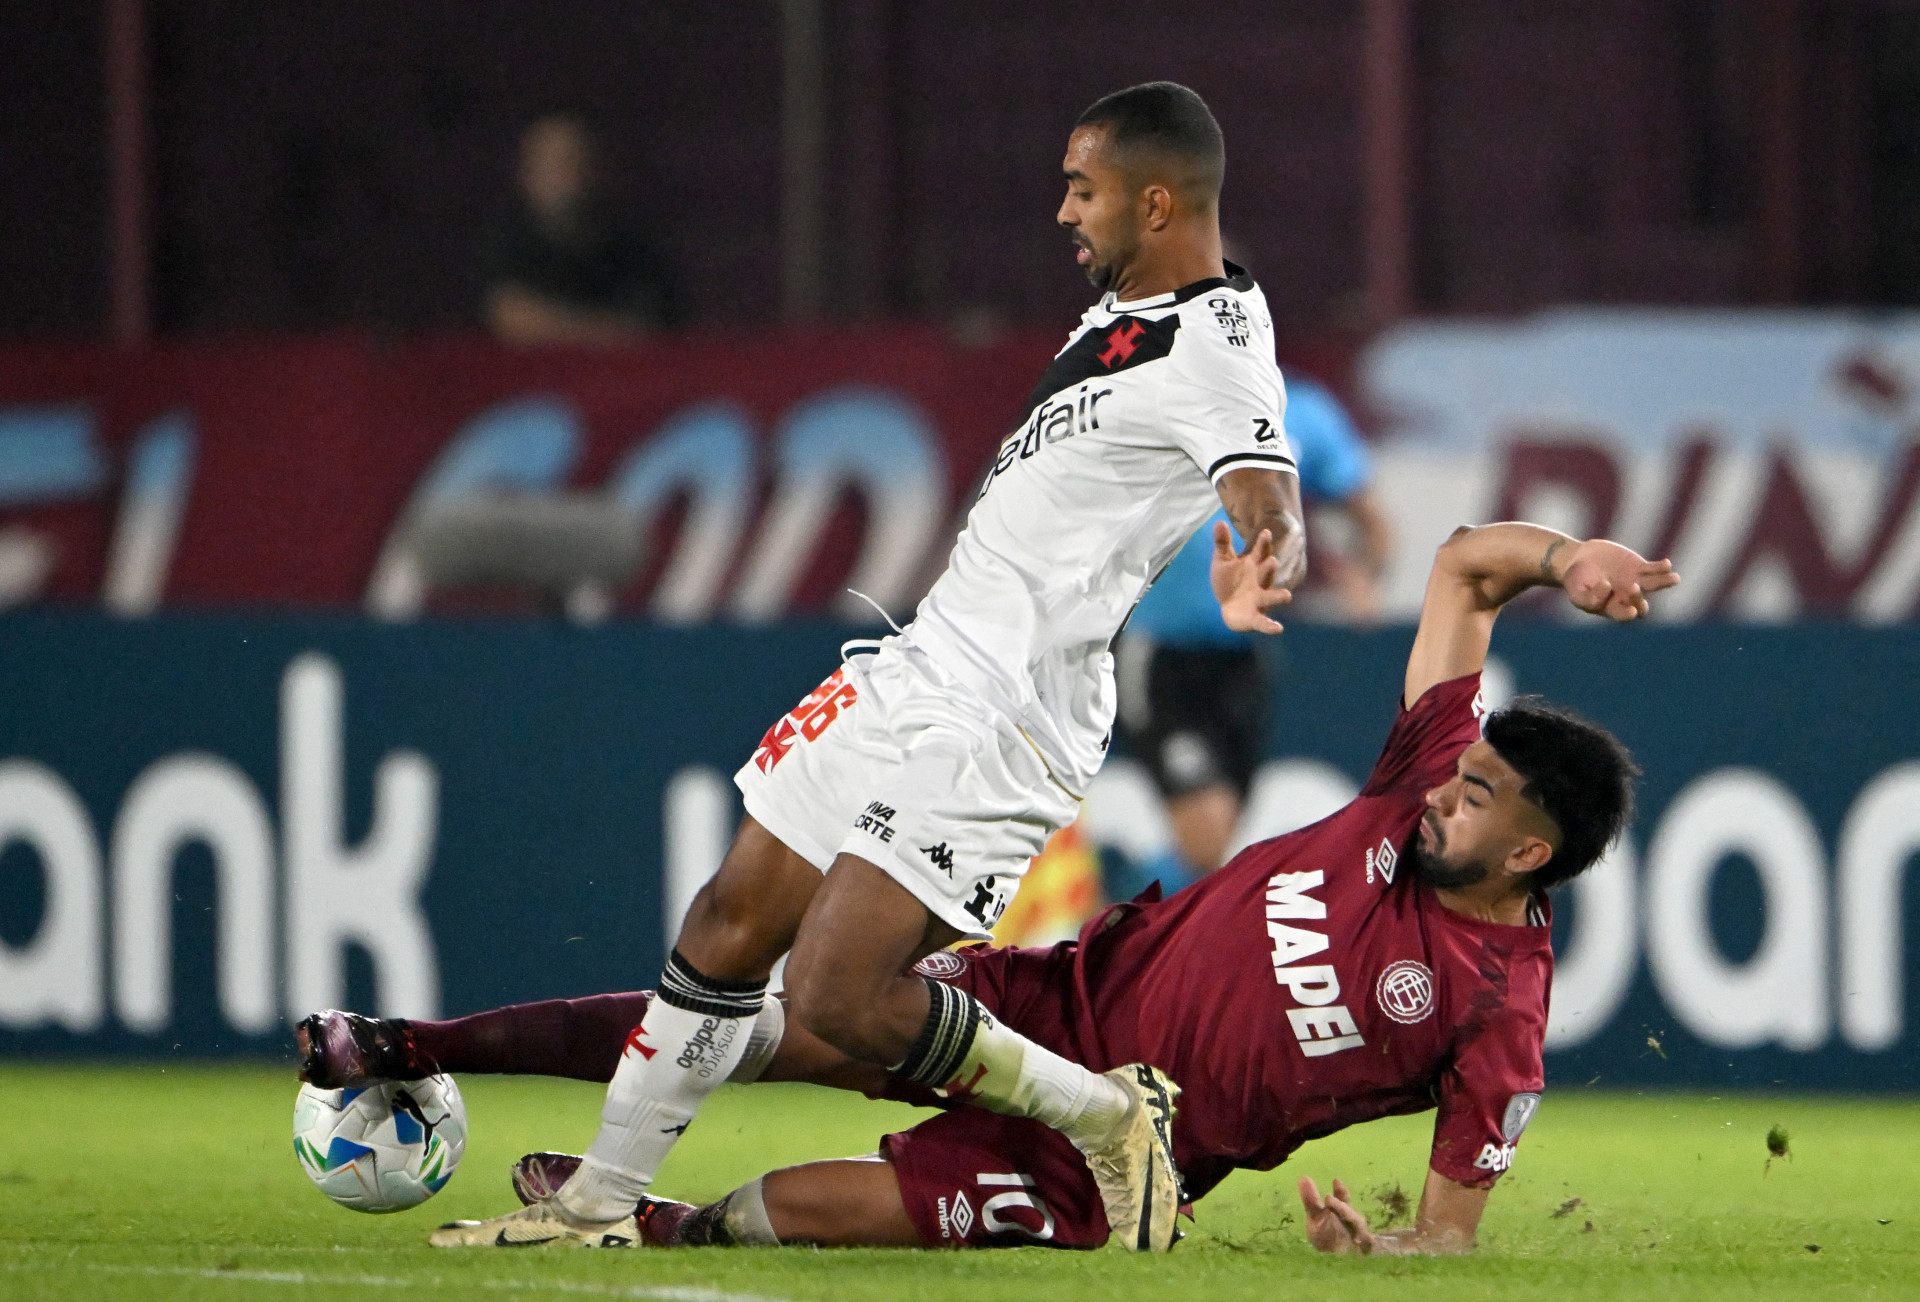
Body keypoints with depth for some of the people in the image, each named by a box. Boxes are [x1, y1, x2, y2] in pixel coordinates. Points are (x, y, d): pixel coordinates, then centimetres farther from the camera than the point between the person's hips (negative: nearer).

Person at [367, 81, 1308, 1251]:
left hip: (998, 728, -9)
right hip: (920, 668, 10)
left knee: (838, 994, -16)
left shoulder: (1217, 346, -17)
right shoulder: (1121, 310, 12)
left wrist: (1257, 579, -54)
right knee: (733, 921, 12)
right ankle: (601, 1204, 23)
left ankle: (1111, 1116, 0)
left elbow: (1275, 513, -33)